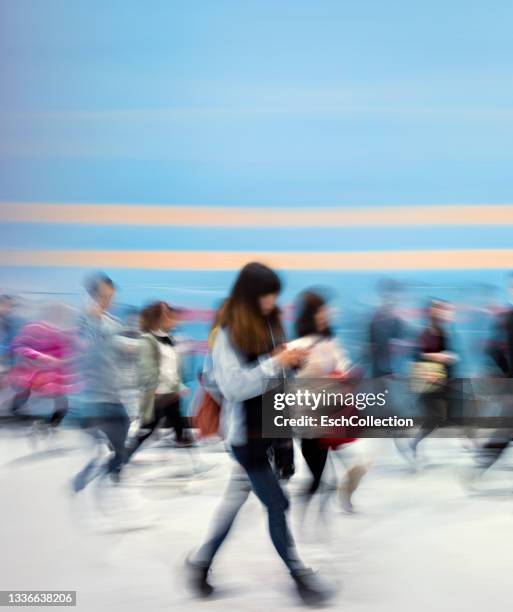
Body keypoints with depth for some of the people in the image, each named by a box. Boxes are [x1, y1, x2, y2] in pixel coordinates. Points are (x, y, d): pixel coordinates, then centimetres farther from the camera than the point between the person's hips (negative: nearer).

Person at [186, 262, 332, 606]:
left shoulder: (271, 324, 5)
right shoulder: (229, 333, -14)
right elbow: (234, 386, -20)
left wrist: (294, 362, -8)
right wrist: (276, 363, -25)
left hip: (271, 427, 7)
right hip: (246, 433, -7)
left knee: (238, 499, 15)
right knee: (277, 504, -1)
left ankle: (202, 562, 27)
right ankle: (300, 575, 12)